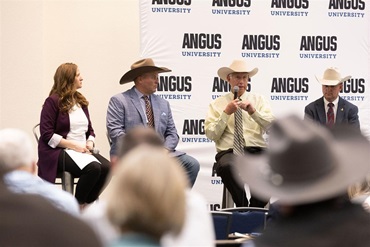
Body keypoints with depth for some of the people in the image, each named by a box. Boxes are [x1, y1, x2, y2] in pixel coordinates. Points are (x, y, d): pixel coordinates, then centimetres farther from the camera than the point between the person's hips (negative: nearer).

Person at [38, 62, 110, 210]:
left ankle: (86, 204, -8)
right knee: (93, 167, -33)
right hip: (58, 153, -7)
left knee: (107, 168, -22)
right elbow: (47, 134, -11)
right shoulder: (53, 101, -4)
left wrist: (90, 142, -1)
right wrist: (74, 145, -15)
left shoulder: (81, 101, 18)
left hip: (82, 150, 7)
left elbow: (90, 130, 23)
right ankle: (77, 206, -14)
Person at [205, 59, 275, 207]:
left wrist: (253, 111, -10)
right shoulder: (217, 104, 16)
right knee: (228, 166, -38)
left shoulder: (258, 100, 20)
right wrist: (226, 113, -5)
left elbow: (272, 126, 4)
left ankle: (256, 209, -15)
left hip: (257, 150, 1)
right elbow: (211, 134, 4)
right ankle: (242, 207, -19)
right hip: (229, 151, -1)